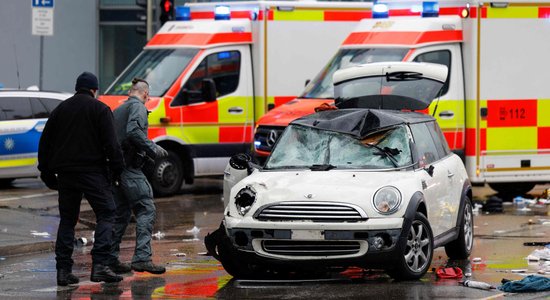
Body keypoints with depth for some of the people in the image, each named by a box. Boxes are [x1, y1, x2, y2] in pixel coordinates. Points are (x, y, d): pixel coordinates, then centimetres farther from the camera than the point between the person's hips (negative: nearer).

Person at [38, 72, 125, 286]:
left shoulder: (60, 109, 15)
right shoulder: (99, 109, -1)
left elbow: (45, 142, 16)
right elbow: (110, 142, -9)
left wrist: (46, 172, 20)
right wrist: (117, 168, -2)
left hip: (65, 173, 5)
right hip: (93, 171, -5)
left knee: (67, 220, 11)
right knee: (106, 214, -1)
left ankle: (63, 270, 4)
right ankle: (99, 265, -16)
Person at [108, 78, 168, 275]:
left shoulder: (117, 111, 23)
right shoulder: (137, 107, -4)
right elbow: (134, 131, -21)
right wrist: (154, 149, -16)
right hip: (130, 168, -9)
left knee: (121, 214, 14)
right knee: (146, 210, -10)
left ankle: (110, 258, 13)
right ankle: (142, 257, -20)